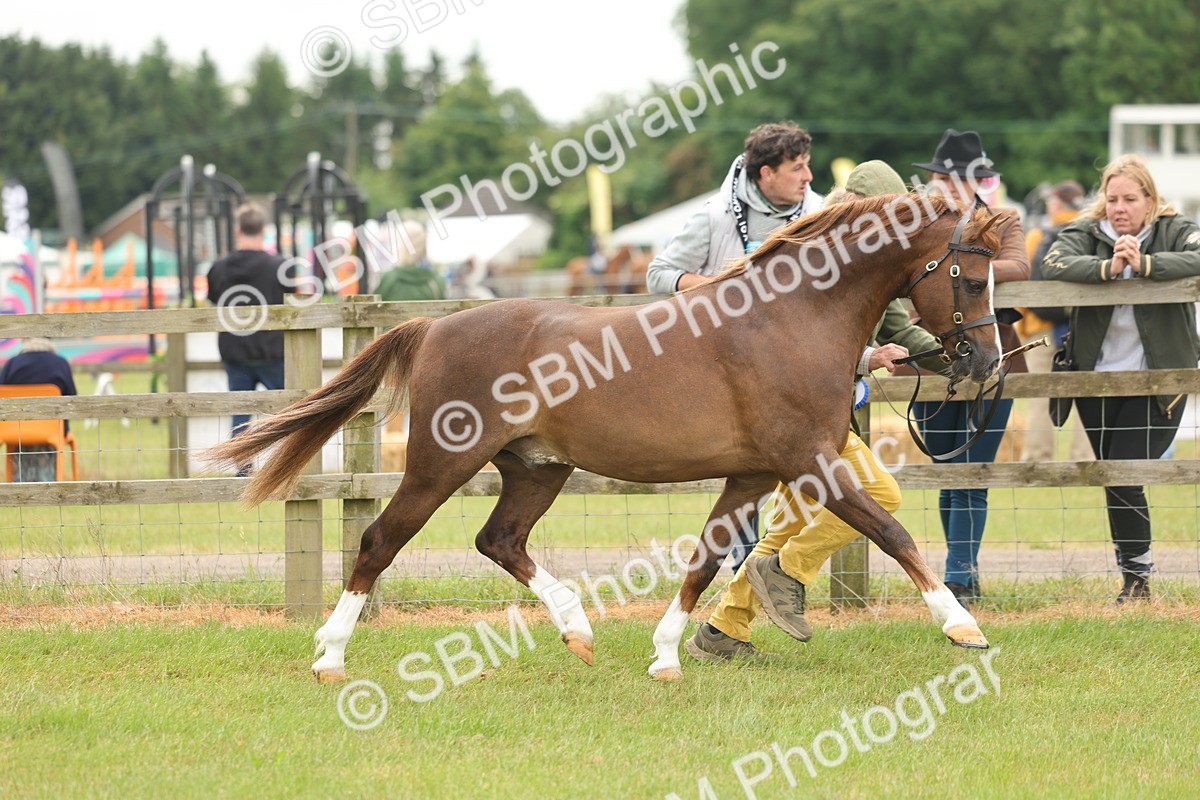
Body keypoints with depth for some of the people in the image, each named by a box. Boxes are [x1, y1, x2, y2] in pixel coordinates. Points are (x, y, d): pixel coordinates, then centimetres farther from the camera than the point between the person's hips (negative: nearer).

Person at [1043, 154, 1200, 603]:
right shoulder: (1085, 233, 2)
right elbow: (1053, 265, -18)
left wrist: (1144, 265, -35)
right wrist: (1107, 268, -33)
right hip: (1096, 380, 3)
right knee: (1113, 480, 7)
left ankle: (1136, 576, -2)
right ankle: (1135, 576, 19)